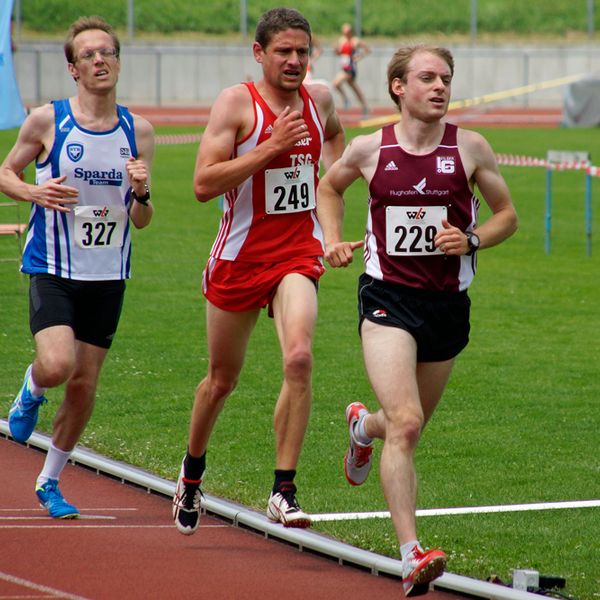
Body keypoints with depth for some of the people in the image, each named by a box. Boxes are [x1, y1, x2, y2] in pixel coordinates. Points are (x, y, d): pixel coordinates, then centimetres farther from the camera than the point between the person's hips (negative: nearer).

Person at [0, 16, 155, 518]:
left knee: (84, 386, 7)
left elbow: (142, 221, 6)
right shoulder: (48, 120, -6)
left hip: (108, 274, 3)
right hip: (52, 269, -3)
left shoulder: (138, 131, 2)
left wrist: (141, 193, -17)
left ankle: (50, 482, 26)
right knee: (57, 366, -23)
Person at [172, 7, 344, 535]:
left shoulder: (320, 98, 4)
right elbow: (204, 184, -20)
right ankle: (193, 469, 40)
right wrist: (271, 147, -24)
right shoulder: (236, 104, -11)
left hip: (299, 252, 2)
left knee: (299, 358, -22)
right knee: (222, 378, 13)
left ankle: (284, 490, -18)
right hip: (240, 255, -2)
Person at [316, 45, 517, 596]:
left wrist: (471, 241, -11)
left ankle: (364, 426, 58)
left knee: (410, 425, 19)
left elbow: (507, 214, 8)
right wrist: (333, 241, 5)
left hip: (448, 302, 3)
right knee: (406, 424, -20)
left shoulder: (470, 148, -2)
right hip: (388, 297, -3)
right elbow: (329, 186, 20)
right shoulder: (370, 149, -2)